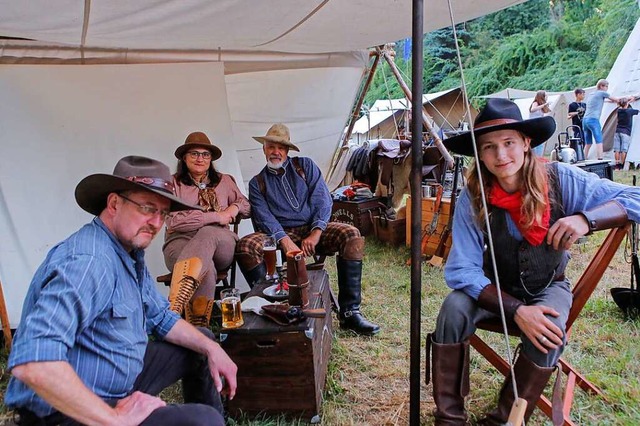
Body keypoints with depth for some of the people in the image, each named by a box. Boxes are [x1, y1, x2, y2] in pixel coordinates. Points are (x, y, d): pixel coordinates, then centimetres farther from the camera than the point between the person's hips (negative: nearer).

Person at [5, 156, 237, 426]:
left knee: (201, 345, 20)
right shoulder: (89, 261, -28)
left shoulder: (130, 251, 4)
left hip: (120, 378, 10)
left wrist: (212, 349, 2)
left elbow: (161, 317, 13)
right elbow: (33, 362, -38)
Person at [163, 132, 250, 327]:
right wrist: (216, 217, -8)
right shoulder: (172, 183, 9)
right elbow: (173, 221, -7)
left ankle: (175, 306, -54)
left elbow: (248, 208, 29)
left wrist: (235, 207, 4)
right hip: (180, 243, -2)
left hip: (221, 244, 2)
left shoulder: (224, 181, 23)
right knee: (205, 266, -41)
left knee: (207, 233, -39)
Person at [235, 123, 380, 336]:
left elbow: (322, 199, 2)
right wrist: (285, 241, -22)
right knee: (245, 245, -29)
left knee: (351, 235, -28)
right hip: (280, 234, 0)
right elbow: (264, 216, -3)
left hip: (313, 229, 1)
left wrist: (316, 233, -15)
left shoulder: (306, 166, 13)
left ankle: (349, 312, -26)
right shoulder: (257, 183, 13)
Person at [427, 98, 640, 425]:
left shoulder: (560, 179, -19)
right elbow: (461, 270, -22)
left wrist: (585, 219, -39)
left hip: (547, 286, 0)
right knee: (453, 309, -28)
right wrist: (516, 311, -31)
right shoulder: (472, 198, -20)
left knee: (548, 333, -31)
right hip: (494, 287, 0)